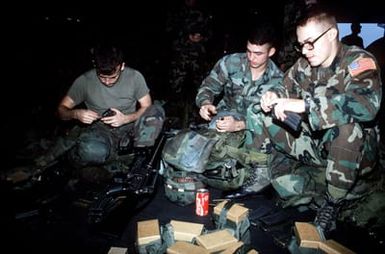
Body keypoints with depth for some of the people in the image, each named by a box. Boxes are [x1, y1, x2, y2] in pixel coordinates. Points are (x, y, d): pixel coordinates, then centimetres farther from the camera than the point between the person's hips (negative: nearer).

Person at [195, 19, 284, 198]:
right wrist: (205, 103, -31)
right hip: (227, 114, 1)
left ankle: (261, 174, -12)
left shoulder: (277, 80, -13)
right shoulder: (230, 62, -10)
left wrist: (238, 125, -37)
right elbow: (208, 87, -5)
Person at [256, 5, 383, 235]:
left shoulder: (358, 61, -16)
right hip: (316, 146, 6)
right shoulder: (304, 65, 0)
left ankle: (334, 201, -14)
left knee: (346, 124, -35)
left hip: (358, 151, -5)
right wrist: (275, 95, -12)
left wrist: (304, 104, -40)